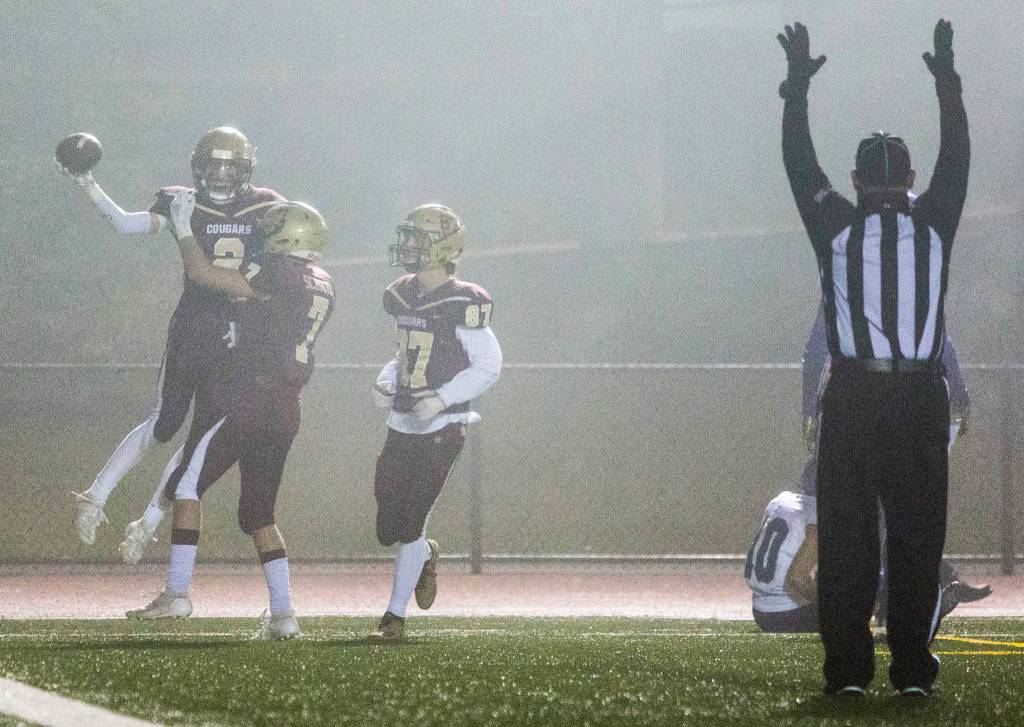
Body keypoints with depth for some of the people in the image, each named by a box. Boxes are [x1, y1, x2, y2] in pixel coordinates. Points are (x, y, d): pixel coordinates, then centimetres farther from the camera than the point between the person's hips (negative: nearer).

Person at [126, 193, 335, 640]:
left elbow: (202, 273, -9)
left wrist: (182, 228, 3)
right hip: (287, 409, 8)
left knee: (187, 484, 0)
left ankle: (178, 593, -5)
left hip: (249, 400, -8)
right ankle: (283, 614, 7)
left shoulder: (280, 273, -10)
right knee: (259, 511, 14)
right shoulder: (323, 288, 15)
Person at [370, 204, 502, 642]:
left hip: (441, 428, -7)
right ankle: (426, 556, 39)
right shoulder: (402, 297, 8)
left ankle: (395, 616, 1)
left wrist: (442, 398, -18)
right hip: (401, 425, 7)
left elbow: (489, 366, -10)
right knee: (388, 528, 6)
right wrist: (387, 381, 5)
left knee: (409, 523, -8)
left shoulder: (462, 306, -14)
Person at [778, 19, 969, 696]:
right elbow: (956, 159, 14)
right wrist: (947, 81, 21)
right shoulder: (933, 225, 1)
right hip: (921, 399, 1)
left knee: (845, 537, 2)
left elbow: (800, 162, 9)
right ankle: (913, 670, 1)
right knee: (918, 537, 4)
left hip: (852, 401, -1)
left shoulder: (838, 227, -1)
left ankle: (848, 668, -1)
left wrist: (797, 86, 17)